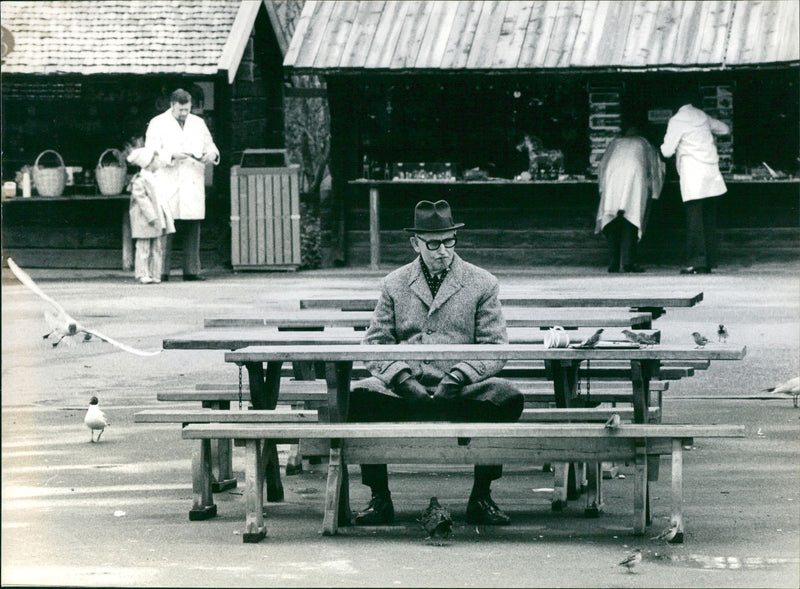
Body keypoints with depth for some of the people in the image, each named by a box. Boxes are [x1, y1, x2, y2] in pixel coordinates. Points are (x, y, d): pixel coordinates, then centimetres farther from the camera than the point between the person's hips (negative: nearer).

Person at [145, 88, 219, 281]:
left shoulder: (198, 123, 17)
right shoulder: (158, 124, 4)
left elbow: (209, 145, 22)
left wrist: (212, 153, -3)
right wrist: (173, 155, -18)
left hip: (193, 186, 4)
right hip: (168, 187, -4)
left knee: (192, 230, 2)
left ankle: (191, 270, 4)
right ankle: (161, 271, -8)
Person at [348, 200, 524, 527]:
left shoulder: (482, 284, 10)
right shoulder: (394, 284, 15)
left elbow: (495, 348, 4)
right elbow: (375, 343, 9)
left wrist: (457, 377, -14)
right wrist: (402, 378, -11)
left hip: (461, 391, -1)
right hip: (404, 391, 1)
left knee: (506, 396, -31)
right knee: (358, 395, -29)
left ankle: (481, 497, -15)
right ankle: (379, 498, -14)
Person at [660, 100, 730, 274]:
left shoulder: (677, 121, -6)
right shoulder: (702, 116, 13)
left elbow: (667, 151, -7)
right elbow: (724, 129, 30)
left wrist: (664, 147, 15)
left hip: (692, 172, -6)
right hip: (711, 172, 6)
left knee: (694, 219, -7)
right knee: (709, 219, 8)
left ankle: (698, 261, -12)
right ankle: (709, 262, 8)